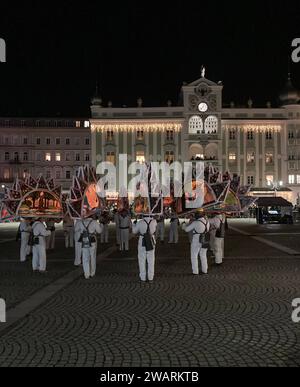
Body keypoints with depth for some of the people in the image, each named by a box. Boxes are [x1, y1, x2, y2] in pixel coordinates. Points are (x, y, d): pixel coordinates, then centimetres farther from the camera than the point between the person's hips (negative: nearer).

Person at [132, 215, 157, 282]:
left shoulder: (140, 222, -16)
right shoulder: (154, 221, -10)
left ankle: (143, 277, 14)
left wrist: (134, 224, 20)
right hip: (151, 242, 2)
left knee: (142, 260, 10)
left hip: (142, 242, -2)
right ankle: (150, 277, 16)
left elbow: (134, 231, 1)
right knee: (151, 260, 12)